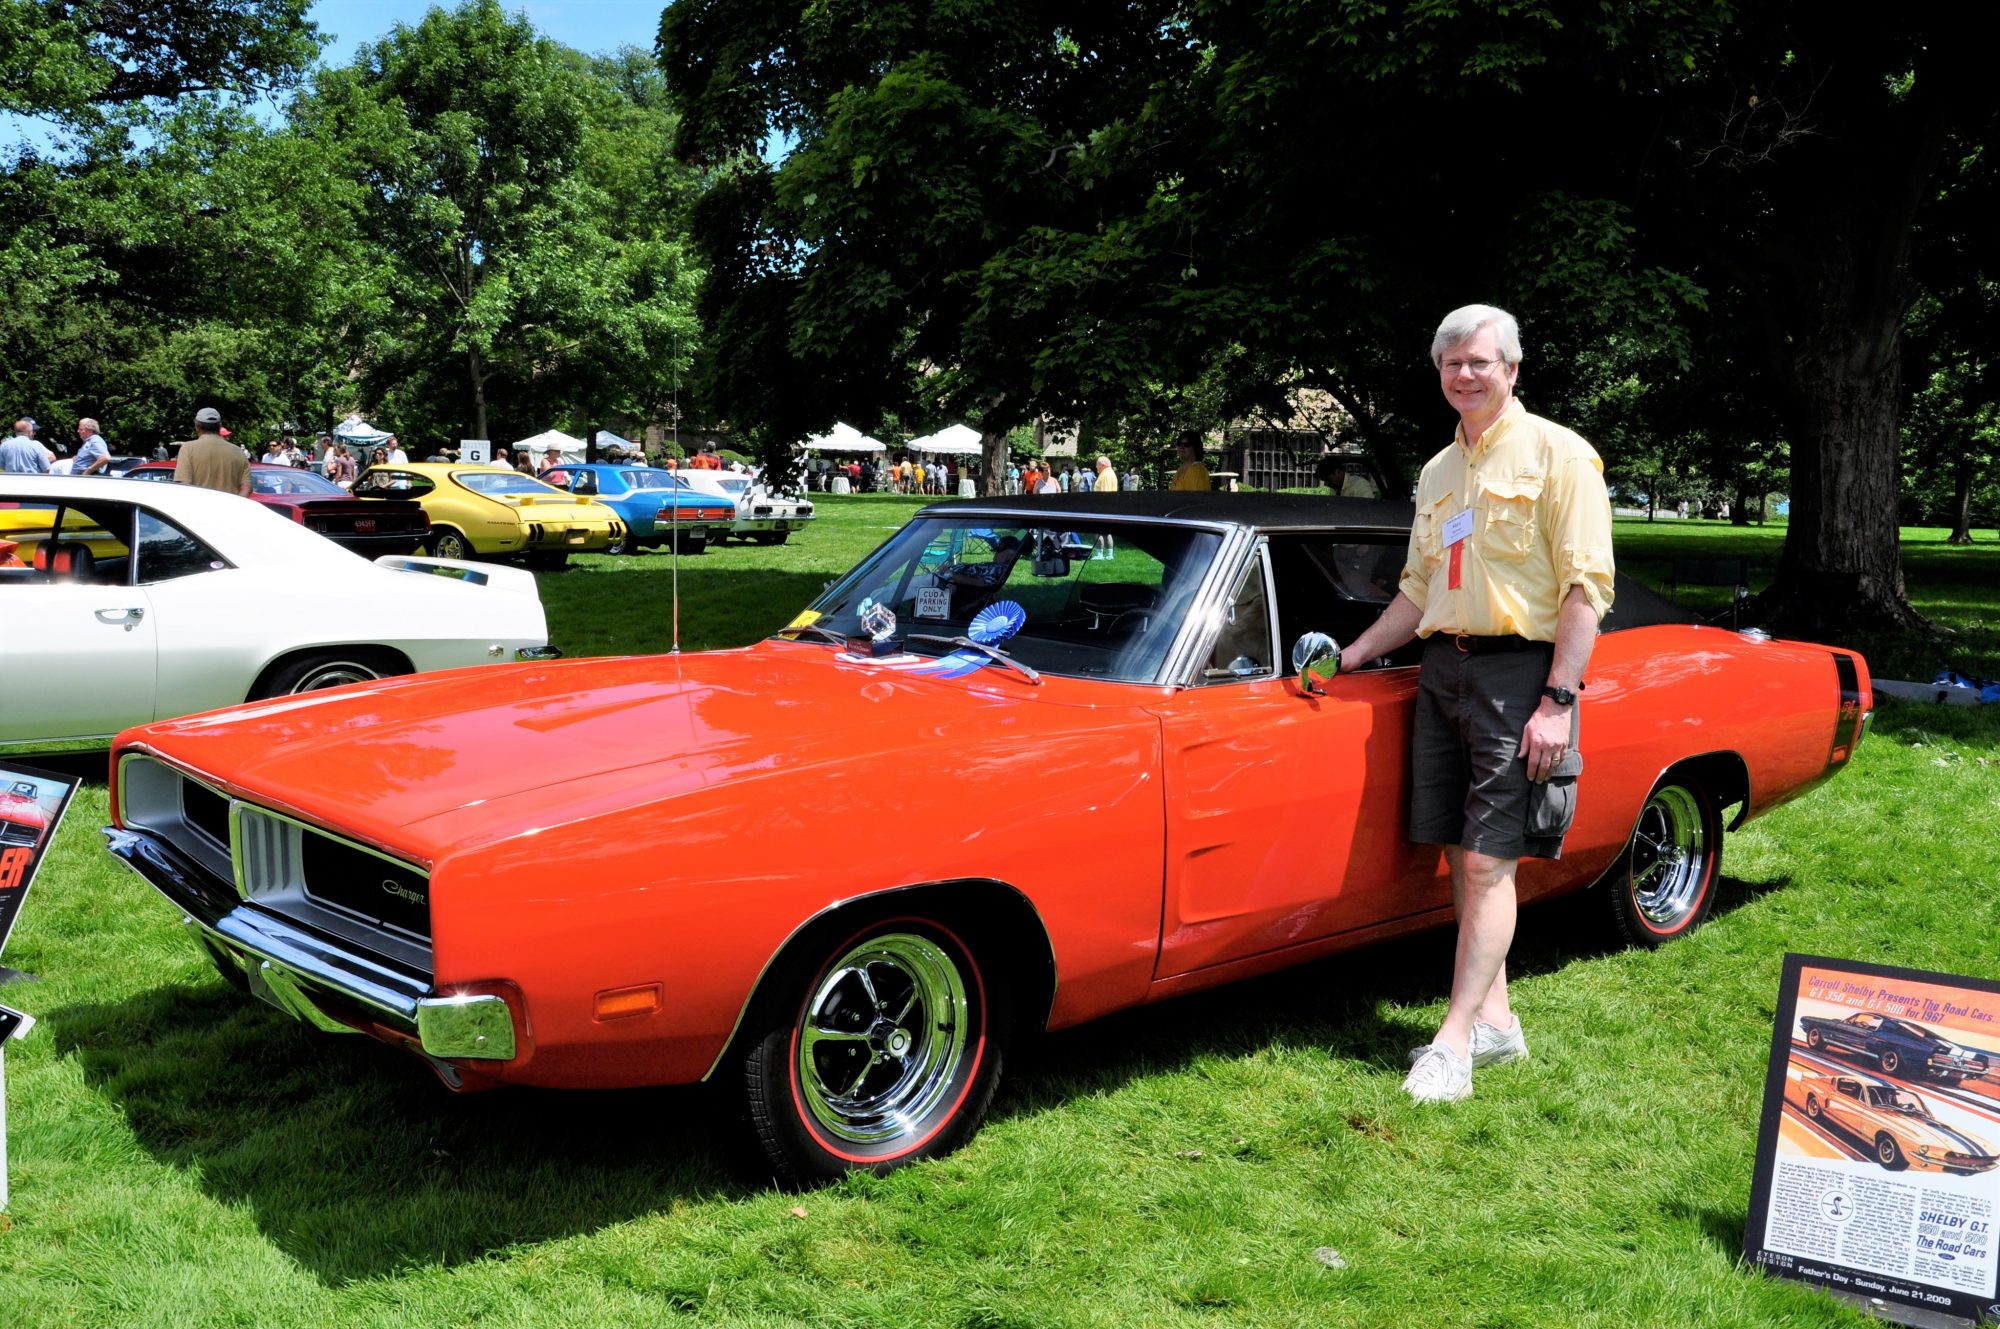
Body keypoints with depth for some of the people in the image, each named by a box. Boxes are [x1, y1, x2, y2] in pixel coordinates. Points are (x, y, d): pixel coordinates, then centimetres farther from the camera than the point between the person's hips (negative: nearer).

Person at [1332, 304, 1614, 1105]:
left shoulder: (1556, 454, -4)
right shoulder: (1438, 473, 17)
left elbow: (1586, 587, -10)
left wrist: (1558, 701, -17)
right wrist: (1349, 657, 12)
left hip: (1519, 672, -7)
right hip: (1442, 669, 7)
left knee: (1488, 862, -7)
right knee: (1460, 857, 8)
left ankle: (1455, 1041, -5)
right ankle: (1495, 1020, 19)